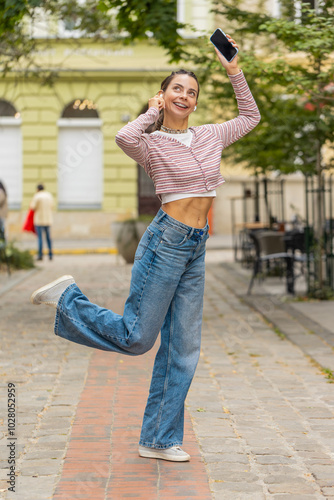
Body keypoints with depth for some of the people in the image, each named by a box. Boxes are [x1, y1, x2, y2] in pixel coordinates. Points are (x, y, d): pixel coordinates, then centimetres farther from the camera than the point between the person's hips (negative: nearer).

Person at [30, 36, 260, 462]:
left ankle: (158, 440, 13)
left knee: (183, 349, 5)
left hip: (195, 251, 6)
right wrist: (152, 113, -10)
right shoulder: (152, 145, -4)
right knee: (136, 338, -6)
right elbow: (124, 137, -28)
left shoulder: (210, 136, 12)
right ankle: (67, 298, 15)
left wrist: (234, 72, 18)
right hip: (166, 242, -6)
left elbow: (251, 116, 28)